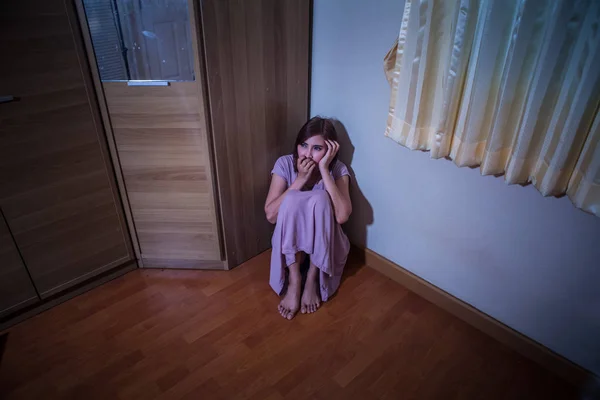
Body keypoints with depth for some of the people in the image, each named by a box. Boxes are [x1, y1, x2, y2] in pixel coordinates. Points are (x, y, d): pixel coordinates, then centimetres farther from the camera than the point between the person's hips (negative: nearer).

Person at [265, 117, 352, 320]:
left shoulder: (338, 170, -12)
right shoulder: (285, 164, -10)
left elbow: (342, 216, -30)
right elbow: (270, 215, -19)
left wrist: (324, 169, -28)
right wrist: (301, 179, -25)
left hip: (325, 246, 0)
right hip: (289, 244, 1)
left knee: (320, 197, -29)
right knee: (292, 198, -29)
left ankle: (312, 279, -17)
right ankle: (294, 281, -21)